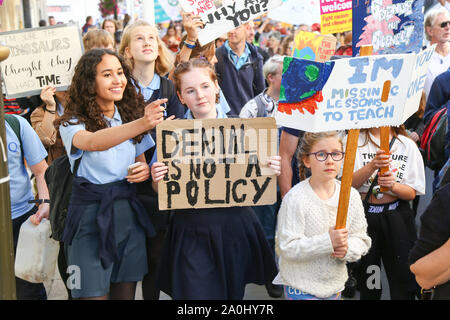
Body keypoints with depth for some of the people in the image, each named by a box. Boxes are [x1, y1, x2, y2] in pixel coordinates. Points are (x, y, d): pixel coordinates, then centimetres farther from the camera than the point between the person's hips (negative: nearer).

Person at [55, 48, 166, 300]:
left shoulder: (130, 115, 10)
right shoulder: (72, 123, -7)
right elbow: (93, 142, -31)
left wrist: (145, 171, -6)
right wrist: (141, 124, -45)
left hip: (128, 211, 5)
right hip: (90, 215, -5)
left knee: (125, 293, 10)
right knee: (94, 294, -4)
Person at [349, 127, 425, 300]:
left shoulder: (408, 145, 3)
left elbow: (412, 193, 1)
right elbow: (348, 184, -11)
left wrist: (393, 185, -20)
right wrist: (372, 165, -27)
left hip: (397, 215, 1)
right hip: (363, 214, -1)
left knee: (403, 276, 0)